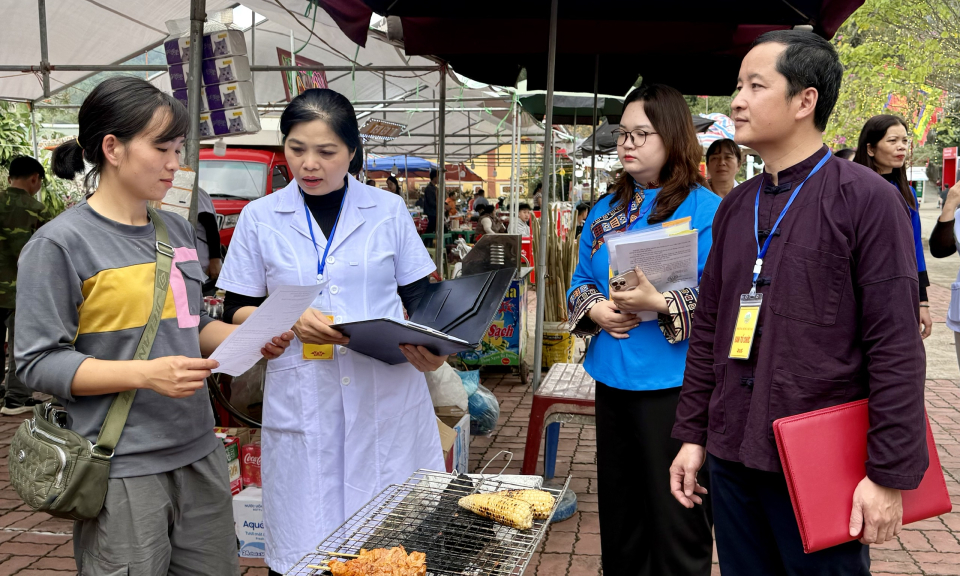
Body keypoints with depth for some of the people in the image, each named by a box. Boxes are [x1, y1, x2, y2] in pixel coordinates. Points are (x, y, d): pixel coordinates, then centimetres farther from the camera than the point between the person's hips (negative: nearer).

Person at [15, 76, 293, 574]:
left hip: (199, 454, 7)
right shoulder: (58, 244, -9)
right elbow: (38, 362, -12)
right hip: (121, 472, -6)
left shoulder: (177, 230, 11)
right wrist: (146, 374, -22)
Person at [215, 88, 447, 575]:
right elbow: (236, 311, 7)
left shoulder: (389, 210, 6)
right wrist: (291, 320, -12)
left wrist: (429, 346, -11)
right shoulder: (260, 218, 5)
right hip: (302, 402, 0)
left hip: (388, 394, 1)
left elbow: (417, 298, 10)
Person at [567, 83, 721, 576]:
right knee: (618, 514, 19)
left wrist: (658, 304, -27)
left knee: (676, 520, 4)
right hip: (613, 382, 7)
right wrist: (595, 310, -4)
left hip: (672, 385, -6)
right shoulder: (607, 210, 12)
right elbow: (580, 283, 17)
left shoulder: (705, 209, -9)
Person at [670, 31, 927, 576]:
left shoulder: (866, 198, -8)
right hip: (731, 459, 6)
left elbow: (897, 348, -12)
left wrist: (891, 474, -14)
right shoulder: (735, 207, 10)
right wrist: (692, 434, 10)